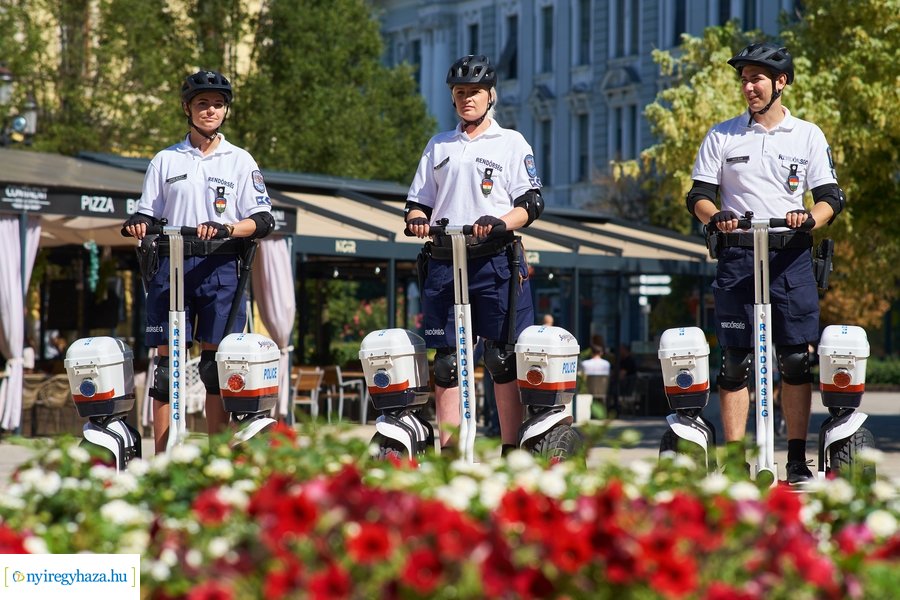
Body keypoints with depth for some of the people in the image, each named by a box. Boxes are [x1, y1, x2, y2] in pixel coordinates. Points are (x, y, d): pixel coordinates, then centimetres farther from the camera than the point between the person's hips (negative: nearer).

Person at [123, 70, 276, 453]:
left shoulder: (240, 161, 10)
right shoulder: (165, 161, 14)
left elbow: (263, 221, 2)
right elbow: (147, 214, 13)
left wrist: (227, 228, -17)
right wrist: (138, 225, -10)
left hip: (220, 266, -1)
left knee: (216, 361, -3)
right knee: (166, 360, -3)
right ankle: (161, 457, -2)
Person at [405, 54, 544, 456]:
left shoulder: (512, 144, 9)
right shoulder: (438, 146, 21)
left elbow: (531, 204, 1)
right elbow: (418, 201, 21)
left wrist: (499, 223, -19)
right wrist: (417, 220, -3)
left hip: (495, 260, -3)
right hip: (443, 261, 4)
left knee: (503, 359, -6)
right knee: (446, 361, 1)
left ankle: (512, 452, -4)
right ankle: (448, 452, 2)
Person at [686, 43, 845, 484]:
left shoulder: (808, 136, 9)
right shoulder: (722, 136, 10)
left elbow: (831, 197, 4)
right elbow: (698, 194, 6)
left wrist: (810, 218, -18)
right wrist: (714, 216, -16)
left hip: (791, 257, 0)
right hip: (737, 257, 0)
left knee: (795, 359, -1)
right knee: (735, 360, -2)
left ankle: (797, 460, 4)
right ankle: (734, 460, 0)